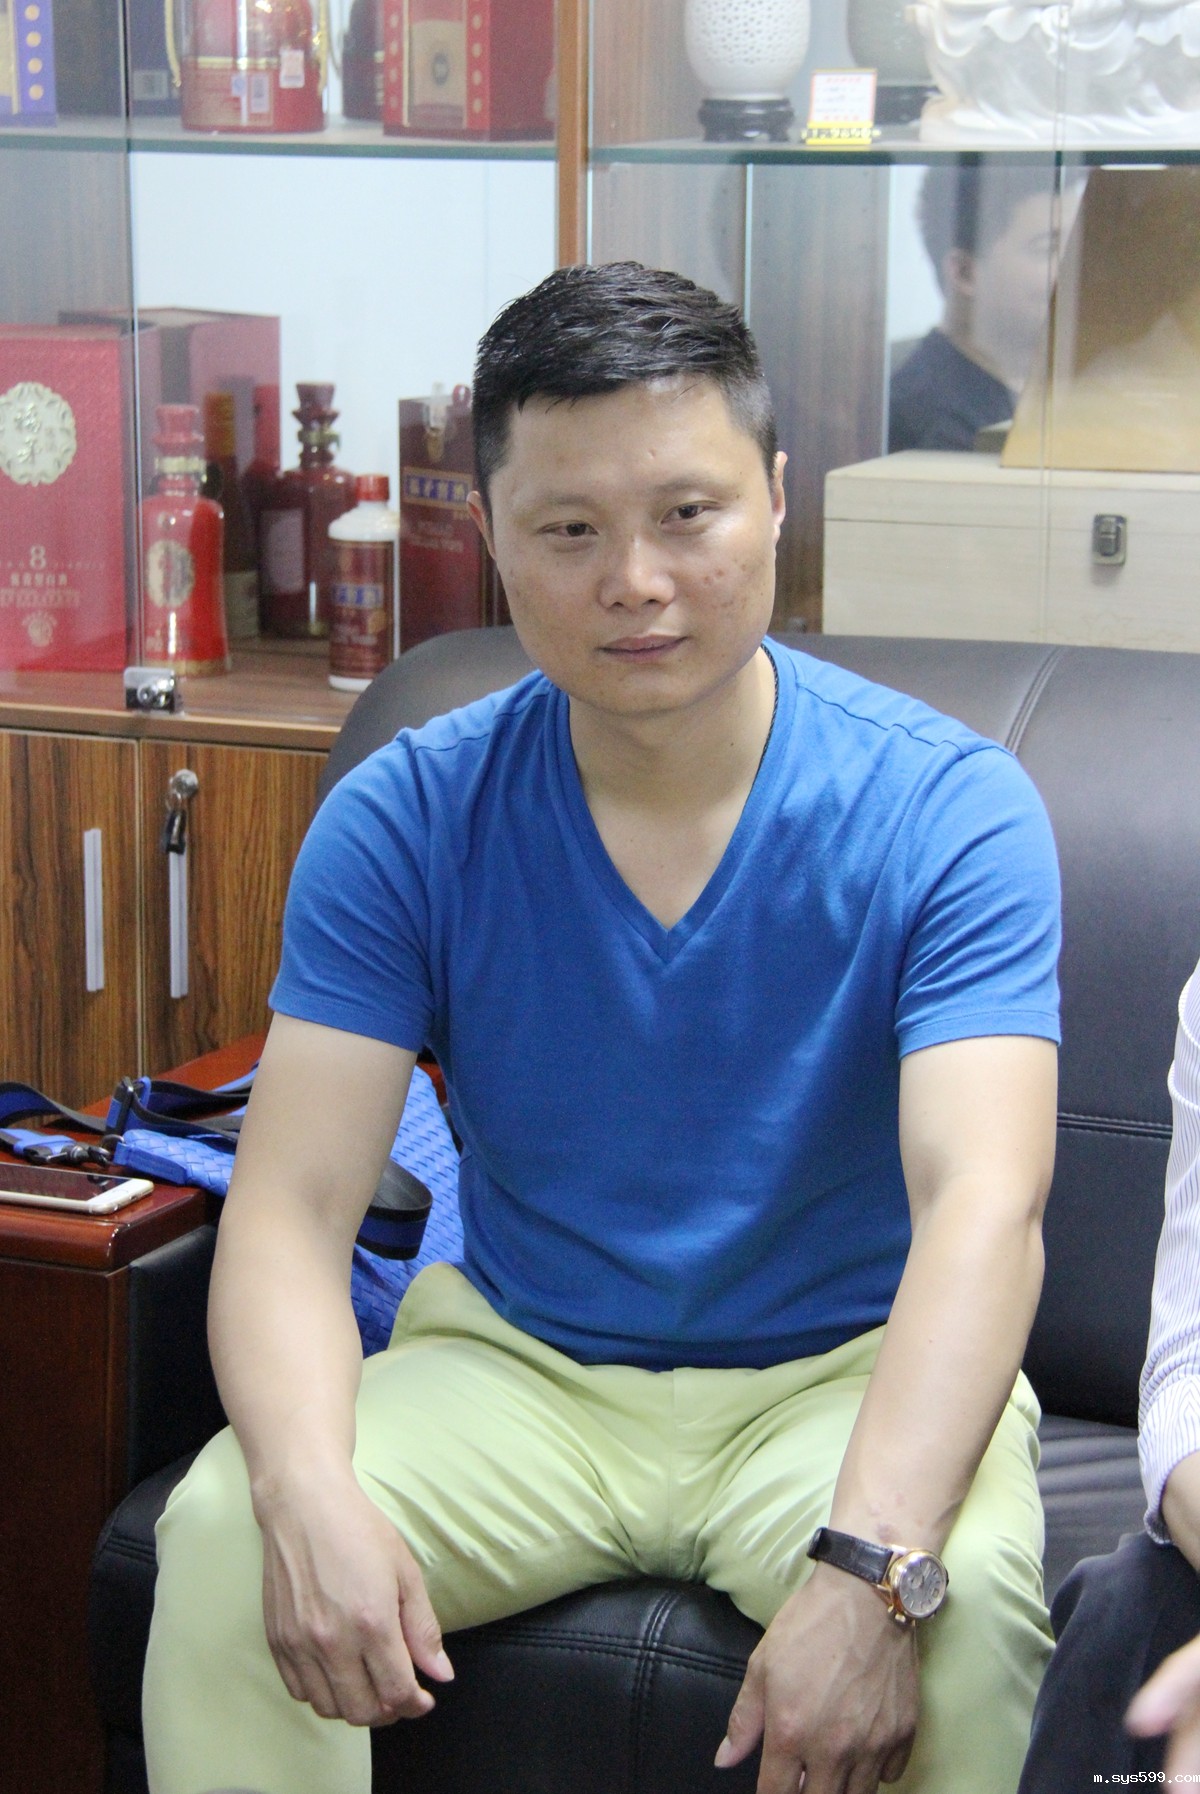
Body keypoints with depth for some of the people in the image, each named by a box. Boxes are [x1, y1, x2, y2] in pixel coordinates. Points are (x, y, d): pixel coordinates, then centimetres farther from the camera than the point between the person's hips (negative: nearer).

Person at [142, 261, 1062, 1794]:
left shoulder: (945, 809, -12)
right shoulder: (405, 820, -6)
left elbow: (982, 1204, -23)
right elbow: (291, 1209, -11)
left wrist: (870, 1567, -39)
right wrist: (310, 1496, -32)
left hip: (844, 1375, -1)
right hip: (519, 1365, 2)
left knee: (963, 1600, -32)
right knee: (220, 1537, -23)